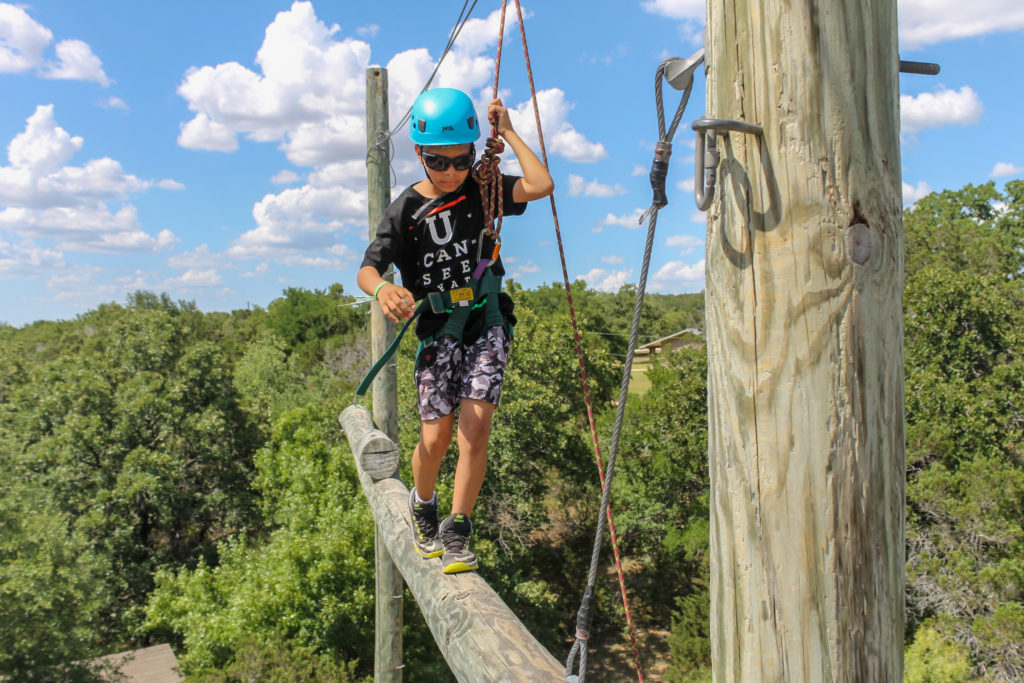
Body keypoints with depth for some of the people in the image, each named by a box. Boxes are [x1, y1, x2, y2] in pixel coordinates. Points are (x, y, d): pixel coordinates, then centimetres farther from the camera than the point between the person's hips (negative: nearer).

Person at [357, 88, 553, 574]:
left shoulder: (484, 191, 2)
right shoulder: (406, 211, -4)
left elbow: (541, 186, -14)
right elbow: (367, 268, -13)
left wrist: (508, 132, -5)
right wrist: (382, 288, -37)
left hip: (486, 323, 1)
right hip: (437, 328, -1)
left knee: (475, 425, -11)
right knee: (436, 435, -2)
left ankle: (457, 530, 5)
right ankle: (421, 506, 30)